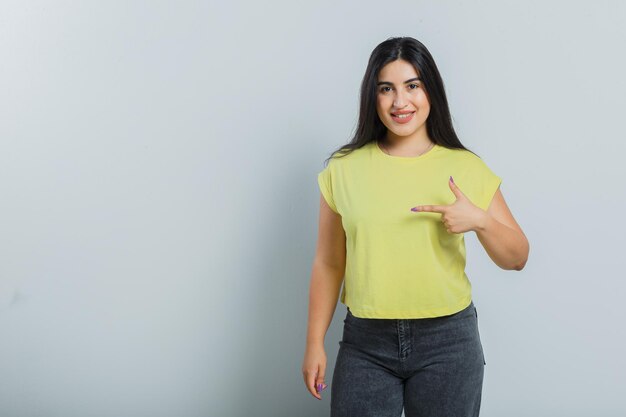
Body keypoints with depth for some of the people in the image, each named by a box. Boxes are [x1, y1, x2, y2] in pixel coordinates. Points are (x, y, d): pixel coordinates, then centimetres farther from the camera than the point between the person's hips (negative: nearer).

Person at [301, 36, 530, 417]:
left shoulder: (467, 168, -1)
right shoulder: (344, 169, 0)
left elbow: (517, 258, 3)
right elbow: (329, 265, 5)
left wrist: (481, 220, -16)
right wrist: (315, 343, 3)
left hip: (448, 341, 0)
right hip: (365, 343, 0)